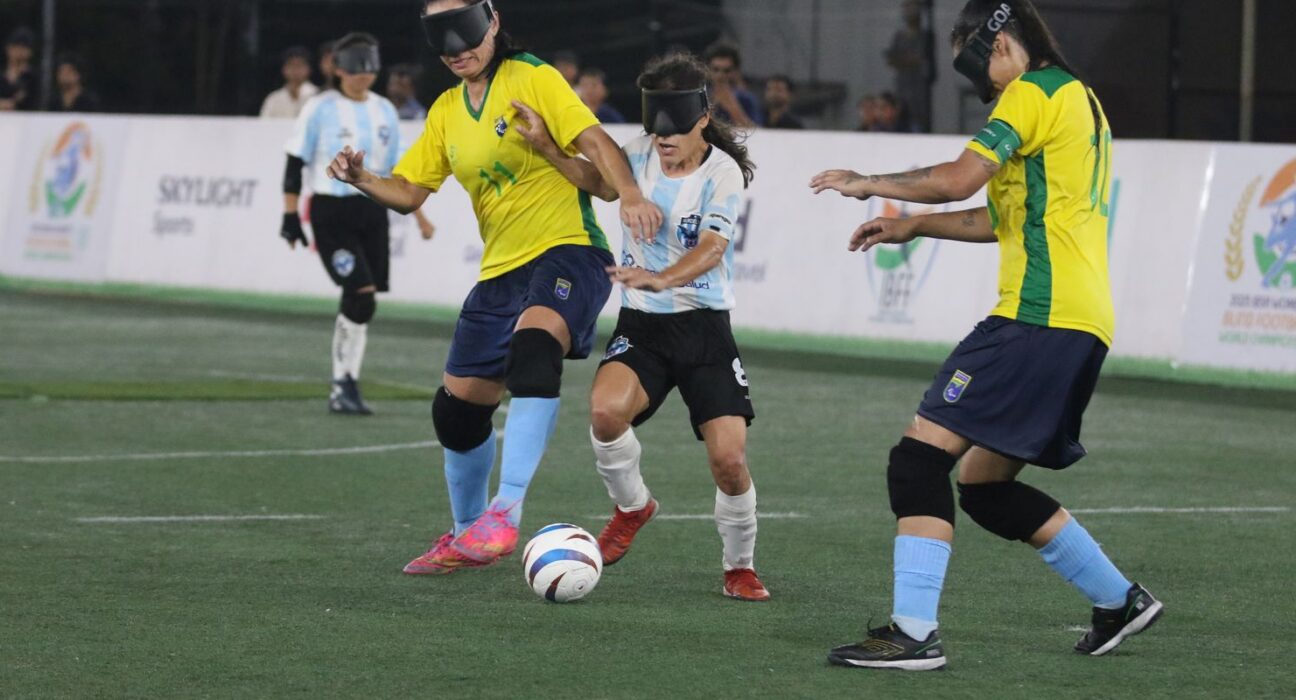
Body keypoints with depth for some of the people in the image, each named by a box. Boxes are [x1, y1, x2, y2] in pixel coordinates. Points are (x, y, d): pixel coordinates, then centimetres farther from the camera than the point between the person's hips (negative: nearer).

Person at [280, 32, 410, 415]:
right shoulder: (320, 109, -4)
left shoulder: (385, 111, 11)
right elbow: (295, 164, -3)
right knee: (361, 297, -17)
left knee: (359, 304, 4)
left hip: (373, 213, 5)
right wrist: (290, 215, -9)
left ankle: (346, 386, 12)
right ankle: (344, 384, -8)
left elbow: (397, 169, 17)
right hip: (332, 214, -5)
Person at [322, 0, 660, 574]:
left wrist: (628, 194, -34)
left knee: (534, 344, -37)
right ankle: (467, 538, 33)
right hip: (500, 270, 7)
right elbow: (409, 192, 15)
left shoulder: (533, 79, -7)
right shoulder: (445, 112, 12)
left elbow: (594, 142, -17)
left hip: (568, 252, -7)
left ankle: (506, 510, -43)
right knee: (456, 410, 10)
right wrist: (362, 179, -5)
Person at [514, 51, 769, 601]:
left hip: (703, 326, -3)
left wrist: (660, 278, -45)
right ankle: (631, 506, 4)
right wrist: (545, 146, 9)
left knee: (729, 460, -13)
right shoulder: (640, 155, 2)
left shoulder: (723, 172, -12)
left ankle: (740, 568, 14)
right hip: (640, 325, 3)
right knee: (606, 410, -27)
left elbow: (711, 249, -26)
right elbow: (599, 182, 24)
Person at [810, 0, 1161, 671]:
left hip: (1039, 315, -10)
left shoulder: (1036, 92, -6)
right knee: (984, 485, 16)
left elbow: (960, 178, -17)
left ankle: (914, 633, -19)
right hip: (1080, 321, 10)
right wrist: (912, 227, 29)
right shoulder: (1078, 99, 24)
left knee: (921, 454, -13)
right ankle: (1120, 599, 21)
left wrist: (868, 184, -3)